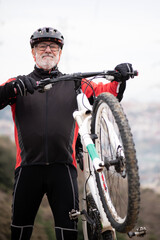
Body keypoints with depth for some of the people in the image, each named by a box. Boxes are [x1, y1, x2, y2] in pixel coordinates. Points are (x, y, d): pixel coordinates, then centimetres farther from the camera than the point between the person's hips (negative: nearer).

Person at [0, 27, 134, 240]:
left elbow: (108, 94, 11)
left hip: (62, 166, 0)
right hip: (28, 167, 0)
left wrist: (120, 79, -9)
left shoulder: (75, 84, 16)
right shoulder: (20, 85, 13)